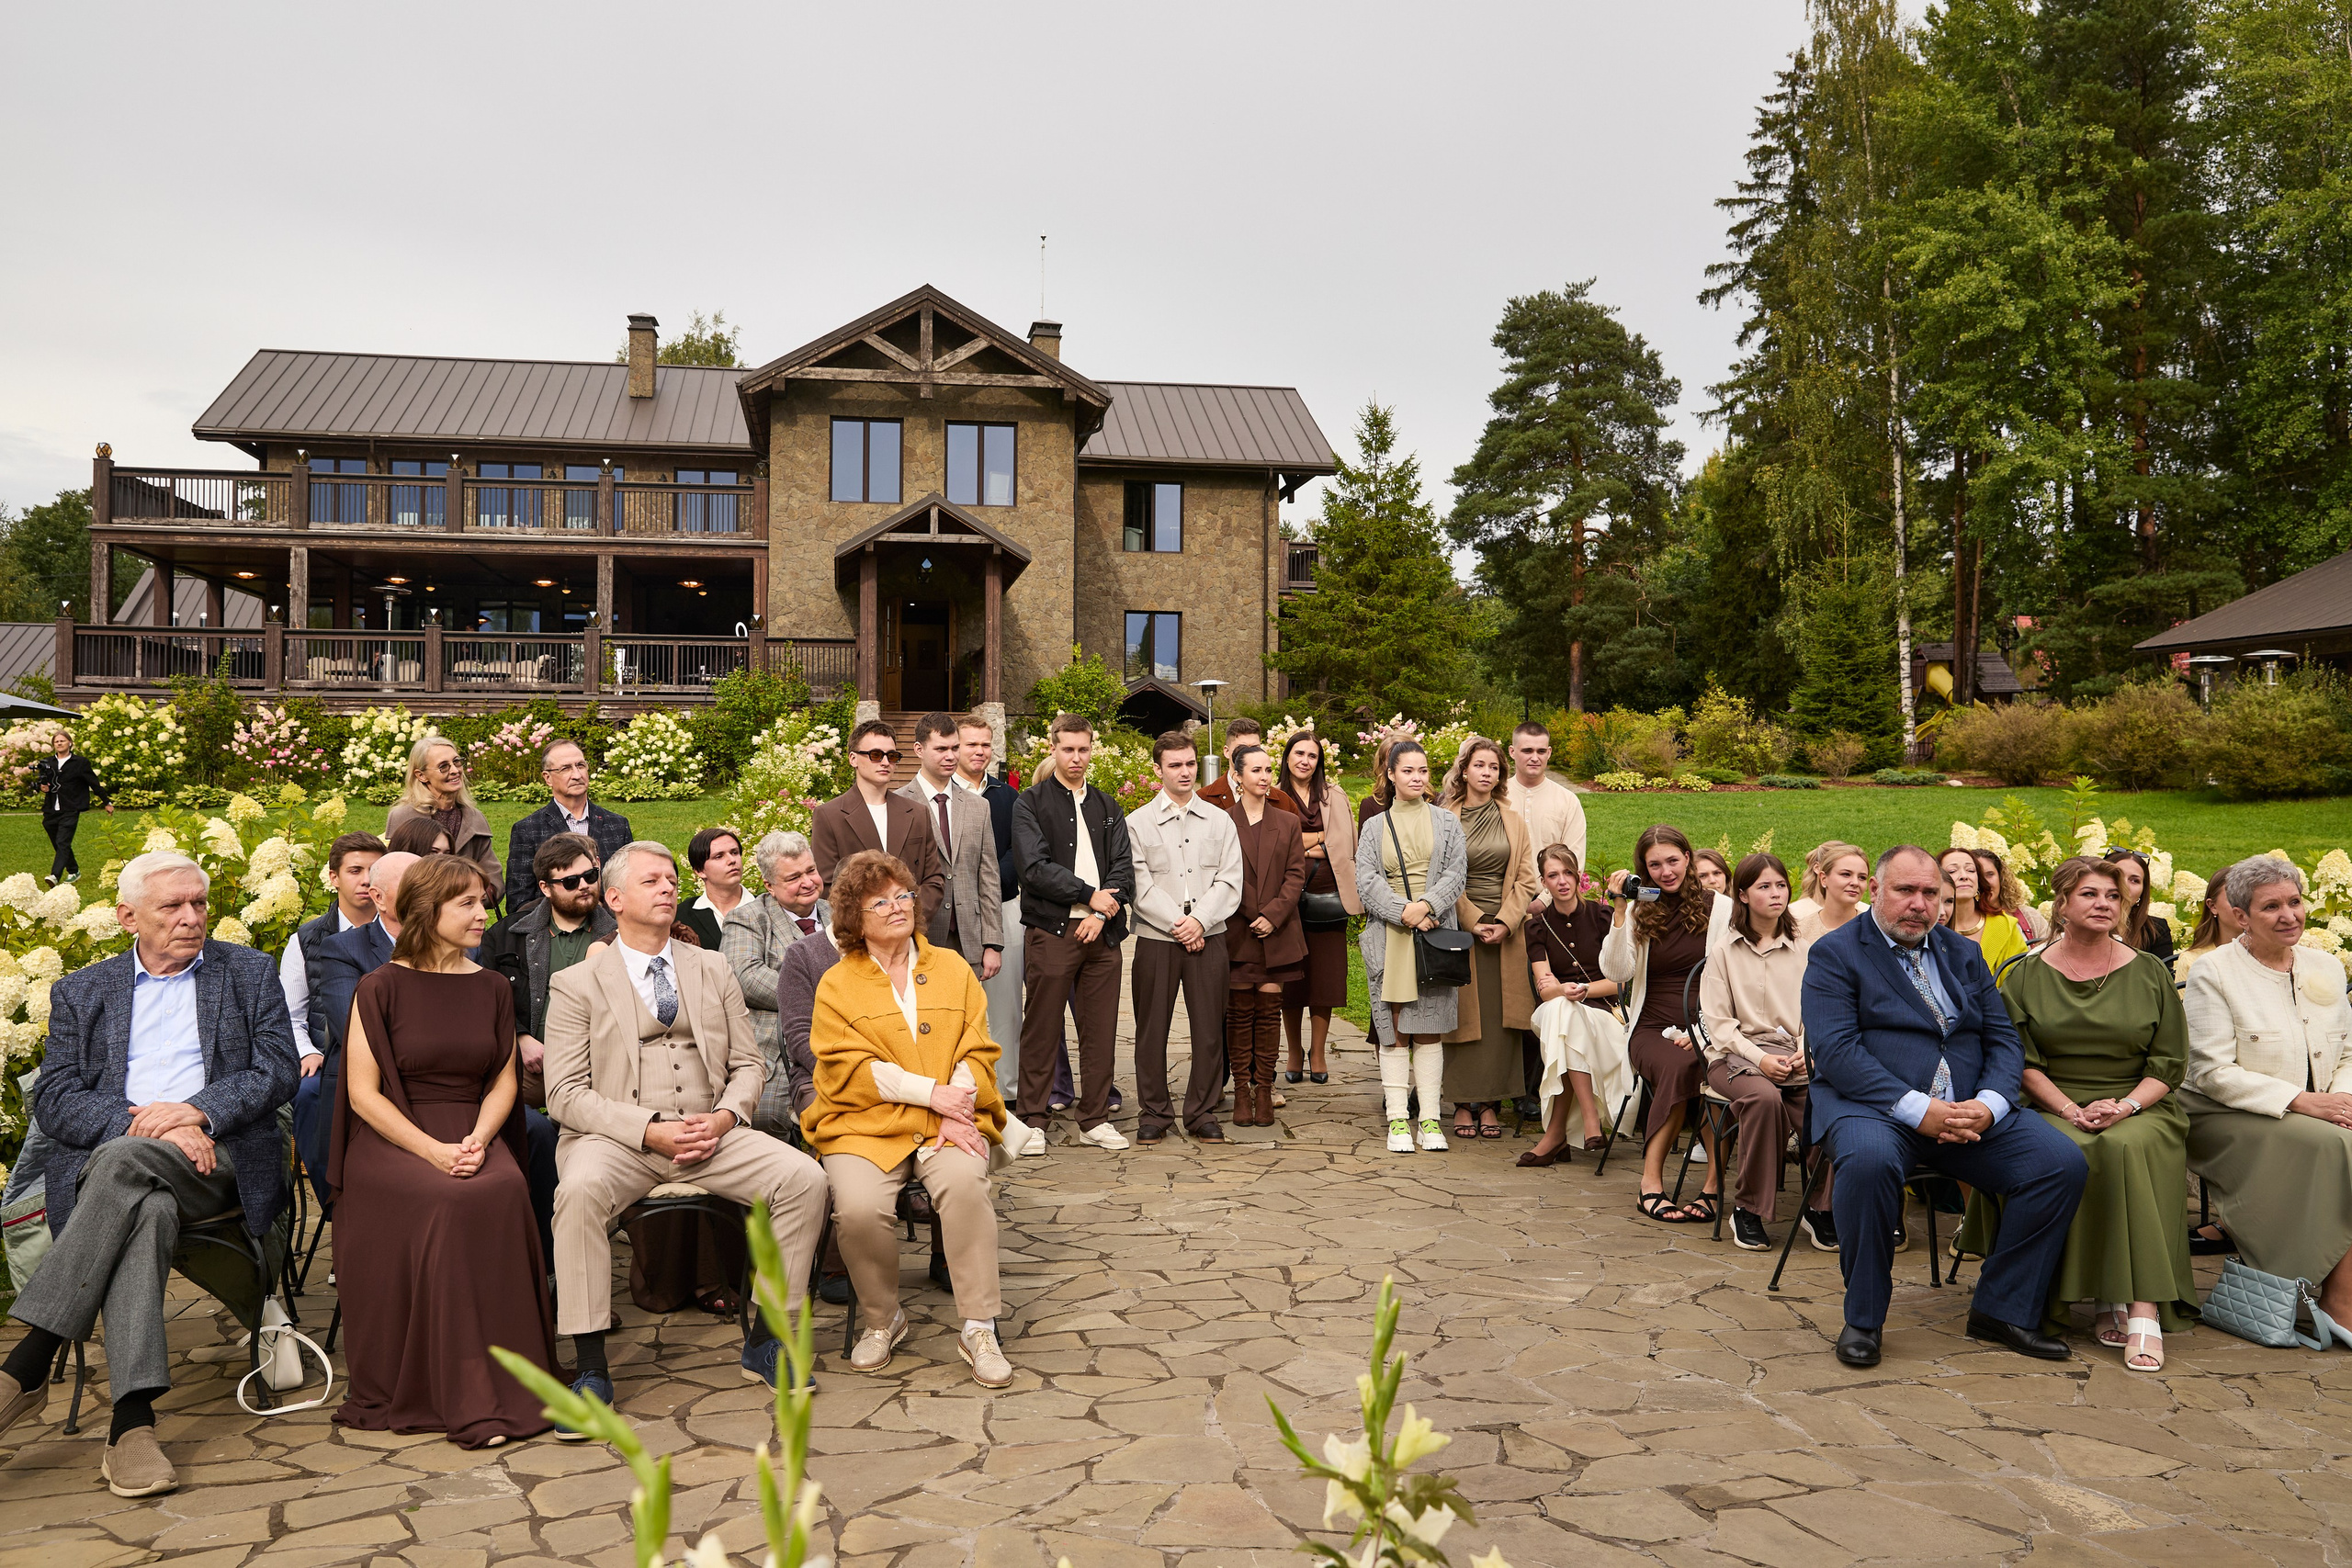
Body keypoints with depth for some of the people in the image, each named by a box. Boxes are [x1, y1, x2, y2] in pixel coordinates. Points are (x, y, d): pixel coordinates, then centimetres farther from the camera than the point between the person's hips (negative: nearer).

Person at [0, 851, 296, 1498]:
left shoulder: (250, 973, 17)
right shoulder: (81, 992, 19)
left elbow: (279, 1069, 5)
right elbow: (54, 1098, 6)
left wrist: (195, 1111, -12)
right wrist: (146, 1125, -12)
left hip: (219, 1159, -1)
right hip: (113, 1163, 1)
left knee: (125, 1161, -34)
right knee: (145, 1209, -35)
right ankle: (132, 1421, -41)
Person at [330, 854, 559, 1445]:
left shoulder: (492, 988, 12)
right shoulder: (382, 988, -1)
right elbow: (364, 1093, -5)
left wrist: (477, 1141, -9)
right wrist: (433, 1151, -18)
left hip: (473, 1135, 3)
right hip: (391, 1141, -3)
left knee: (506, 1190, -31)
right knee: (453, 1202, -33)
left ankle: (502, 1384, -21)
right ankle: (464, 1395, -24)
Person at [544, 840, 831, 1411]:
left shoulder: (713, 970, 16)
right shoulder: (576, 984, 5)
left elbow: (747, 1065, 15)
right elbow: (566, 1095, -3)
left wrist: (723, 1118, -7)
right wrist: (651, 1130, -17)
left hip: (711, 1132, 3)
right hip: (619, 1138, -3)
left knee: (804, 1177, -20)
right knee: (582, 1189, -36)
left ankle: (765, 1342, -6)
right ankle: (590, 1369, -25)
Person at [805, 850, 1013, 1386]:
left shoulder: (952, 968, 15)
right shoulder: (837, 985, 7)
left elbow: (977, 1051, 9)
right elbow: (850, 1070, -4)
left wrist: (958, 1112, -10)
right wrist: (931, 1092, -13)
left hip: (949, 1123, 1)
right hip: (866, 1125, -1)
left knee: (964, 1182, -32)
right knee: (859, 1206, -29)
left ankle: (978, 1328, -20)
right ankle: (880, 1320, 0)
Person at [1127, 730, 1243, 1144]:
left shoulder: (1219, 821, 10)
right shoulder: (1138, 822, 4)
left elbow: (1230, 882, 1)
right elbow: (1141, 886, -5)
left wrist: (1200, 920, -12)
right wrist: (1177, 924, -11)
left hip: (1208, 938, 2)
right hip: (1155, 938, -1)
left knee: (1209, 1028, 2)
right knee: (1152, 1029, 2)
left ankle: (1202, 1113, 14)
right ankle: (1153, 1113, 14)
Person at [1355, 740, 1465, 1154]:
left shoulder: (1446, 822, 12)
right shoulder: (1374, 827, 11)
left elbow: (1456, 872, 1)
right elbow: (1366, 881, 1)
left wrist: (1427, 904, -15)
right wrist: (1404, 912, -13)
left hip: (1436, 932, 0)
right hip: (1388, 936, 0)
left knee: (1429, 1028, 0)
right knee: (1393, 1030, -1)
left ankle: (1430, 1119, 4)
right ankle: (1397, 1120, 3)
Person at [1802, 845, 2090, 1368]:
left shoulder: (1964, 954, 19)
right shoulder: (1835, 954, 1)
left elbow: (2004, 1040, 12)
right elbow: (1835, 1050, -12)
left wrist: (1987, 1105, -10)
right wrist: (1917, 1109, -21)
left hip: (1969, 1112, 5)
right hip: (1872, 1109, -5)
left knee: (2063, 1162, -16)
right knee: (1869, 1160, -38)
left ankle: (2002, 1310, 1)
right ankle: (1862, 1319, -16)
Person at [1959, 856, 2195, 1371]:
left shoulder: (2149, 973, 10)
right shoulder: (2026, 976, 8)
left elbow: (2169, 1064, 6)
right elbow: (2022, 1062, 1)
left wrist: (2123, 1106, -12)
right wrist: (2072, 1110, -14)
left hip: (2141, 1107, 0)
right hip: (2055, 1108, 0)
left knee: (2128, 1148, -35)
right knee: (2075, 1154, -34)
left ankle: (2144, 1309, -35)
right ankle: (2106, 1301, -24)